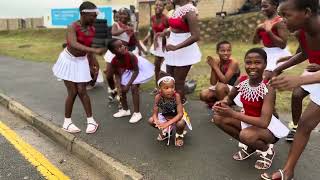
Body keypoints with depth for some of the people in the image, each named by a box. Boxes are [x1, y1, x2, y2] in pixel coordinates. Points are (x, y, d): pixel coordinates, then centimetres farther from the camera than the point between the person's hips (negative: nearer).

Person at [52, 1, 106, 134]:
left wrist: (92, 62, 11)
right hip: (69, 60, -4)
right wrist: (95, 50, -49)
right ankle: (67, 122, 15)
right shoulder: (73, 27, -22)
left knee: (82, 91, 0)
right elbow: (74, 44, -40)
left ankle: (91, 121, 10)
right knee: (72, 92, -2)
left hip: (81, 61, 4)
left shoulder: (92, 30, -5)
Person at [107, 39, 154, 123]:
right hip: (127, 71, 5)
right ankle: (125, 110, 26)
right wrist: (119, 85, -24)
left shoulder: (130, 55, -39)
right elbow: (117, 74, -9)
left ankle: (137, 113, -6)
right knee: (122, 90, 3)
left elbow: (136, 71, -29)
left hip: (138, 69, -5)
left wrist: (128, 85, -29)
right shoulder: (114, 61, -25)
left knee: (134, 88, -17)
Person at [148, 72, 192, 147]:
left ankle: (179, 135, 3)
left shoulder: (176, 96, -30)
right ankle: (164, 131, 14)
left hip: (176, 117, -3)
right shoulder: (158, 97, -22)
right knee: (151, 121, -18)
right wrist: (157, 122, -39)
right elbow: (155, 113, -17)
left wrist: (168, 123, -41)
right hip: (164, 116, 4)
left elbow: (180, 114, -31)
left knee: (180, 124, -36)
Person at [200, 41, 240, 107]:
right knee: (203, 95, -14)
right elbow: (213, 83, -7)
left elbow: (224, 80, -27)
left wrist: (215, 66, -22)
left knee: (220, 86, -35)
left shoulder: (233, 63, -18)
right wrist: (212, 67, -17)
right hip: (219, 89, 5)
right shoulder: (217, 62, -4)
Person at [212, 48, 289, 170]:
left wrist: (233, 113, -37)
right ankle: (251, 146, 9)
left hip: (268, 127, -6)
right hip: (248, 120, 6)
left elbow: (264, 122, -35)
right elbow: (229, 97, 6)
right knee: (218, 118, -9)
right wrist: (222, 103, -20)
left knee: (246, 135, -36)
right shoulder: (242, 80, -12)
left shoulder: (268, 89, -29)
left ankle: (267, 149, 2)